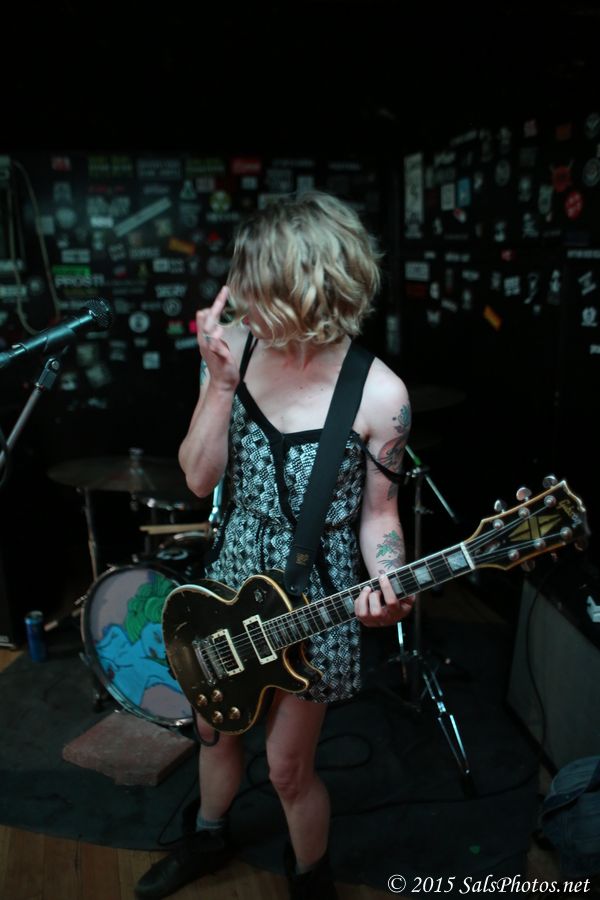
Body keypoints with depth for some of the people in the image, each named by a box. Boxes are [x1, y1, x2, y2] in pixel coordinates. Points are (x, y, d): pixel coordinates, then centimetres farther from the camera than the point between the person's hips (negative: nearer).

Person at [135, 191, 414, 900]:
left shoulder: (377, 394, -21)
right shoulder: (234, 344, -10)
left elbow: (378, 510, -8)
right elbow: (199, 478, -10)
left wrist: (387, 584, -27)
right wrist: (221, 382, -23)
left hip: (316, 599, -4)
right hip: (232, 577, 5)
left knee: (288, 768, 12)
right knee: (213, 723, 26)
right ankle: (209, 838, 58)